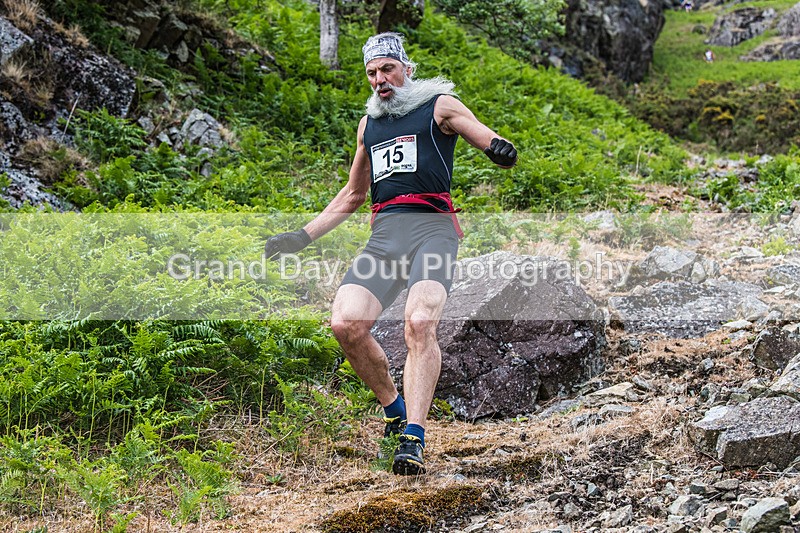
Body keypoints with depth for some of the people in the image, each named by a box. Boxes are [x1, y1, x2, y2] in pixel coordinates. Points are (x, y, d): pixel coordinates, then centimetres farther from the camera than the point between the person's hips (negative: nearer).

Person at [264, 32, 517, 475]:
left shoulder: (439, 105, 11)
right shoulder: (369, 123, 26)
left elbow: (496, 147, 2)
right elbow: (352, 195, 36)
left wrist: (500, 151, -24)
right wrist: (303, 236, 28)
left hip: (432, 227, -5)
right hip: (384, 234, 5)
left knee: (419, 323, -29)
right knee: (346, 324, -16)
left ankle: (413, 437, -31)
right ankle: (394, 409, 7)